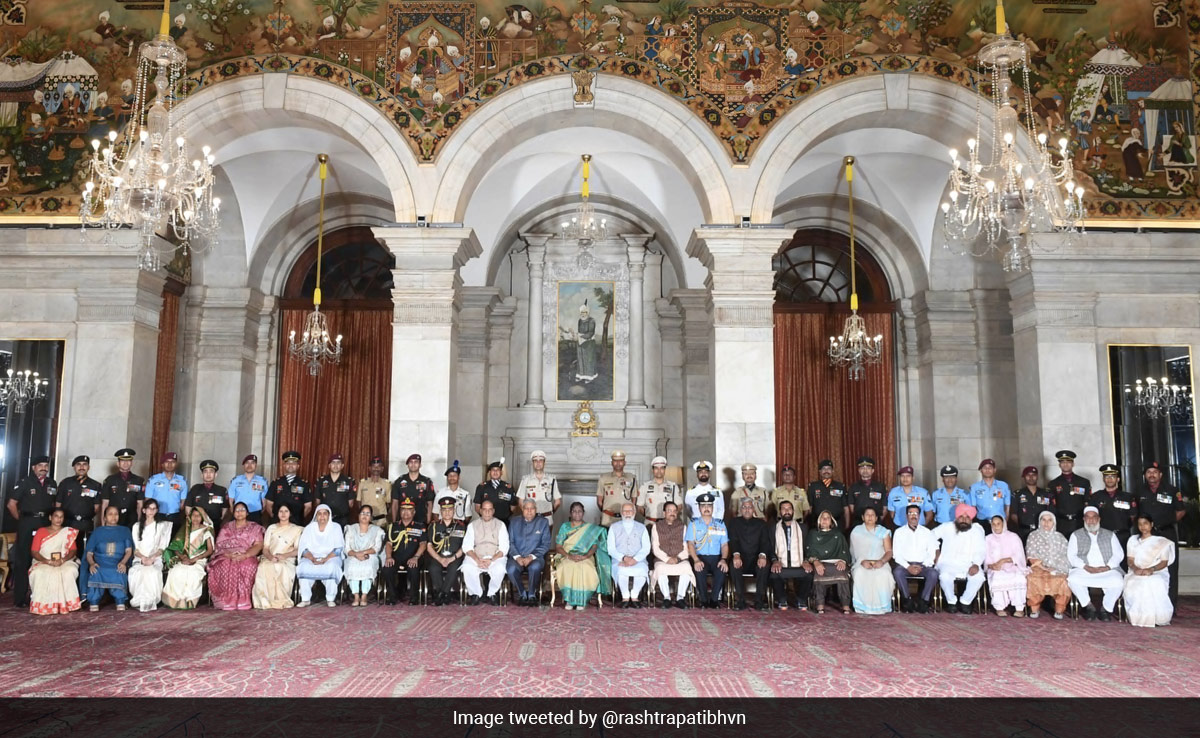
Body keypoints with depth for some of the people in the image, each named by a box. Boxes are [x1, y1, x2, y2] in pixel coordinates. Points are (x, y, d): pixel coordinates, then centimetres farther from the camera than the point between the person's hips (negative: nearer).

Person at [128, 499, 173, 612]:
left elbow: (162, 547, 6)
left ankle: (149, 602, -29)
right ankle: (141, 601, -25)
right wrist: (143, 557, -11)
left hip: (156, 559, -1)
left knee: (151, 571, -35)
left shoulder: (162, 525, 15)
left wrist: (152, 558, -12)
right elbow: (135, 548, 9)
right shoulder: (137, 526, 19)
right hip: (139, 559, 1)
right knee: (136, 572, -33)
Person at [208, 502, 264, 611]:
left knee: (248, 566, -37)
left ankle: (243, 601, -32)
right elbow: (219, 545, 9)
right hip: (227, 557, 1)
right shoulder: (227, 528, 21)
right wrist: (229, 554, -14)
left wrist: (245, 555, -17)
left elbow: (258, 545, 2)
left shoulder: (255, 527, 15)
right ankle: (227, 601, -31)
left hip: (247, 557, -1)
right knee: (225, 566, -35)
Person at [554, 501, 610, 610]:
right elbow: (558, 546, 6)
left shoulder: (590, 528, 14)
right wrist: (569, 556, -13)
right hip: (567, 557, 1)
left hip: (586, 558, 0)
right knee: (567, 567, -36)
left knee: (585, 568, -36)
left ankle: (582, 600, -26)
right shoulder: (564, 527, 15)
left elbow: (594, 546, 3)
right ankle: (569, 599, -28)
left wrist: (585, 556, -17)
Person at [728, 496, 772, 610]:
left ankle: (759, 600, -25)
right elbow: (733, 541, -1)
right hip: (741, 558, 0)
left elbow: (765, 542, 3)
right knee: (734, 566, -34)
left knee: (765, 565, -33)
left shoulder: (761, 523, 15)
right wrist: (736, 555, -23)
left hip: (756, 559, 0)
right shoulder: (734, 523, 13)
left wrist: (762, 555, -20)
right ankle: (741, 600, -26)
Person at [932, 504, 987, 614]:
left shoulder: (978, 530, 7)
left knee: (979, 576, -31)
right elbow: (932, 535, 19)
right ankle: (951, 601, -8)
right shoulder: (947, 527, 6)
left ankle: (965, 602, -10)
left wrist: (976, 564, -18)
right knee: (945, 576, -35)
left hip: (968, 565, 1)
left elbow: (981, 551, 1)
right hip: (948, 564, -1)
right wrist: (936, 551, 7)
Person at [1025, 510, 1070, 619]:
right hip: (1038, 569, -1)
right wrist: (1043, 567, -13)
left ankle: (1059, 610, -16)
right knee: (1033, 579, -35)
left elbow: (1064, 555, 8)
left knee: (1062, 580, -34)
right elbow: (1031, 556, 3)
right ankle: (1034, 609, -16)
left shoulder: (1060, 537, 19)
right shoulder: (1033, 536, 14)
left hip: (1057, 569, 1)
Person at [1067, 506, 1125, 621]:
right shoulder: (1076, 535, 17)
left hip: (1107, 571, 1)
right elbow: (1071, 555, 5)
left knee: (1118, 581, -32)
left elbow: (1119, 554, 9)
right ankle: (1089, 606, -10)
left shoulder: (1110, 535, 21)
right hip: (1084, 571, 0)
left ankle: (1106, 609, -9)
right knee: (1072, 579, -32)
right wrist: (1085, 567, -12)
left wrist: (1108, 567, -10)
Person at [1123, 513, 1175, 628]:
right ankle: (1137, 616, -26)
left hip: (1157, 573, -2)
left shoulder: (1162, 542, 13)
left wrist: (1151, 569, -18)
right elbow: (1130, 560, 11)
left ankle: (1153, 617, -27)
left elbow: (1164, 562, 2)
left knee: (1154, 583, -39)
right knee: (1132, 583, -35)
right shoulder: (1133, 540, 20)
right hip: (1137, 573, 2)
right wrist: (1135, 568, -13)